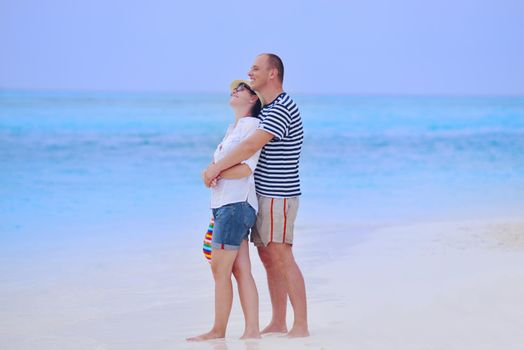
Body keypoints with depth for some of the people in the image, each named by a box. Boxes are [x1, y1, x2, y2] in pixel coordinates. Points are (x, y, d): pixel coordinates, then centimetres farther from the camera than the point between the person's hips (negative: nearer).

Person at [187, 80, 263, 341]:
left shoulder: (251, 124, -7)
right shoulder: (233, 128, 21)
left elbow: (246, 168, -16)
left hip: (236, 205, -9)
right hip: (225, 205, 9)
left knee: (220, 269, -6)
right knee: (241, 271, 4)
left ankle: (218, 331, 1)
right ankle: (252, 330, 3)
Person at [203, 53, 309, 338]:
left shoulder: (282, 109, -17)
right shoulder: (266, 109, 16)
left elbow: (252, 146, -27)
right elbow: (252, 147, 20)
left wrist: (217, 168, -25)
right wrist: (217, 167, 7)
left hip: (278, 196, -10)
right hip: (264, 195, 10)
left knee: (281, 258, -11)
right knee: (267, 257, 10)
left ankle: (301, 326, -9)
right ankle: (278, 323, 15)